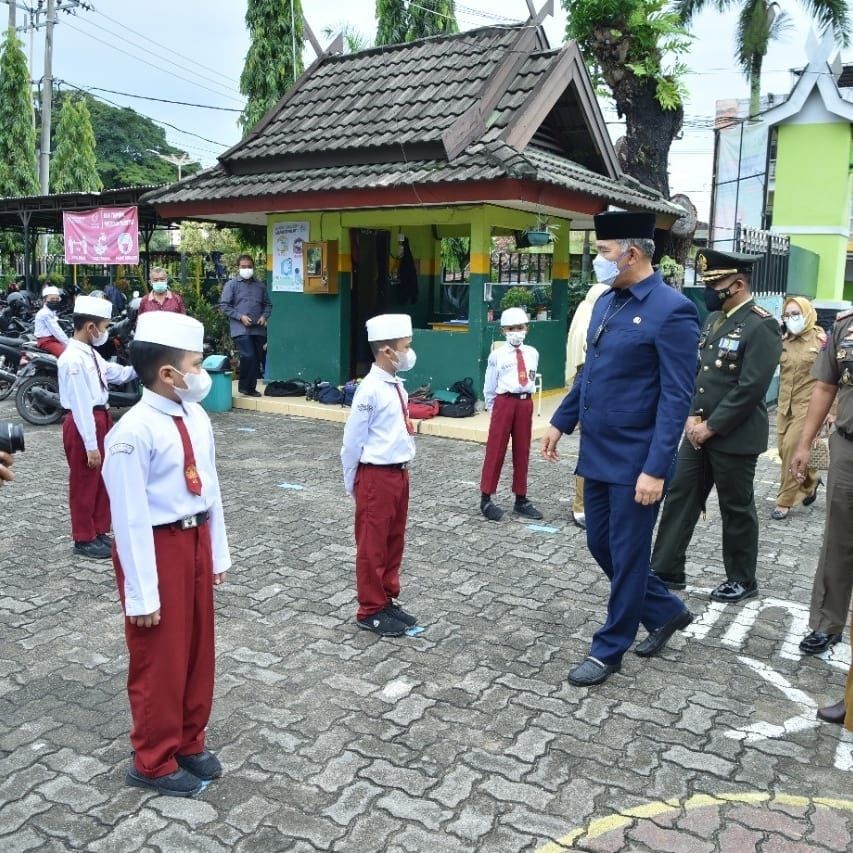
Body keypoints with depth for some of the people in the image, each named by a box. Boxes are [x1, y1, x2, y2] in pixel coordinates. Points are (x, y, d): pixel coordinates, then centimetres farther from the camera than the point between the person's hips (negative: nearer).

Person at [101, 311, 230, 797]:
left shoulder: (197, 418, 0)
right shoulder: (134, 433, -23)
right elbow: (131, 518, -20)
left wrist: (217, 552, 12)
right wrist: (143, 591, -17)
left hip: (196, 538, 8)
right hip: (156, 546, -7)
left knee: (198, 648, 20)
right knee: (159, 659, 9)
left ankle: (190, 743, 41)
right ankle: (154, 762, 31)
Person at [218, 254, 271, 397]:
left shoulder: (260, 285, 15)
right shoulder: (232, 285, 2)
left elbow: (268, 304, 21)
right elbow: (224, 306, -2)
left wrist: (264, 316, 1)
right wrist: (240, 316, -11)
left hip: (259, 329, 5)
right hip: (241, 329, -5)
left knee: (258, 359, 5)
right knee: (248, 356, -18)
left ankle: (251, 387, 17)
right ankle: (244, 386, -1)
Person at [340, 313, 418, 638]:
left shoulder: (397, 385, 6)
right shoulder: (370, 390, -19)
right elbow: (352, 441, -12)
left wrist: (402, 470, 17)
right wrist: (352, 484, -3)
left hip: (399, 473, 8)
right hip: (376, 476, -8)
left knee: (394, 542, 18)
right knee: (372, 545, 6)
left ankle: (388, 601, 33)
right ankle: (370, 611, 19)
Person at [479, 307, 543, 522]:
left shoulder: (532, 353, 6)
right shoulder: (497, 355, -6)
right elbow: (489, 386, 0)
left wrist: (524, 398, 14)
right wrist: (494, 407, 5)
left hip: (525, 403, 4)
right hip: (504, 402, -4)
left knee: (522, 452, 11)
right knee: (495, 450, 1)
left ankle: (521, 499, 22)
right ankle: (486, 499, 9)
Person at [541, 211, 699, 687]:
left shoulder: (672, 311, -16)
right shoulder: (606, 303, 8)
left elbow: (677, 398, -19)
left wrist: (656, 469, -22)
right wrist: (562, 422, 17)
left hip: (636, 462, -8)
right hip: (598, 455, 9)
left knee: (627, 555, 7)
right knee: (602, 545, 18)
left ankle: (609, 651, 23)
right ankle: (666, 612, 39)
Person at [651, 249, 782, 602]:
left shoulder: (761, 325, -15)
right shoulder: (713, 319, 10)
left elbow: (750, 388, -20)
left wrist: (711, 426, -17)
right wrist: (692, 417, 0)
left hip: (734, 436, -8)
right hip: (699, 430, 8)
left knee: (736, 508, 6)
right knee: (680, 496, 9)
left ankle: (742, 580, 24)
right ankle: (665, 570, 20)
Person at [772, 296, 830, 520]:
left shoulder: (821, 340, -7)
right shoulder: (783, 340, 6)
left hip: (809, 403, -5)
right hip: (785, 403, 6)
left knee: (792, 447, -10)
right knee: (784, 448, 9)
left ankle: (785, 501, 4)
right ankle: (811, 480, 36)